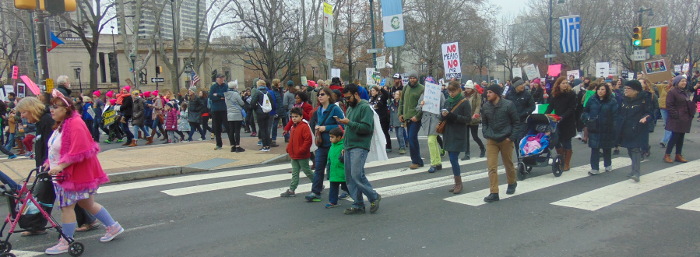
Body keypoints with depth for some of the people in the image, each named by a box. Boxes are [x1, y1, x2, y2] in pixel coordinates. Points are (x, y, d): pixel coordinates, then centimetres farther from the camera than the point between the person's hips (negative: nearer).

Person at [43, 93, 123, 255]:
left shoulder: (75, 124, -20)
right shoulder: (61, 124, 12)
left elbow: (77, 152, -26)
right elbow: (58, 150, 20)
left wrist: (59, 166, -27)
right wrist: (49, 162, 9)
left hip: (76, 172, -10)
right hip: (64, 173, 10)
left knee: (66, 206, -2)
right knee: (87, 203, 16)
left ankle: (65, 243, 9)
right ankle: (114, 227, 26)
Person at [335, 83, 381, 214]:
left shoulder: (365, 107, -8)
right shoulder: (350, 107, 20)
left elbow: (367, 128, -19)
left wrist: (349, 123, -19)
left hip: (359, 147, -9)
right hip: (349, 147, 9)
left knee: (357, 175, -14)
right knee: (349, 178, 6)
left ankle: (374, 197, 5)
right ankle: (358, 205, 13)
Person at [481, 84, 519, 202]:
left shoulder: (508, 105, -10)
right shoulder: (485, 106, 1)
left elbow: (516, 122, -4)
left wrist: (511, 137, -10)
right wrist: (486, 134, 2)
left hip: (505, 140, -2)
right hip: (491, 140, 2)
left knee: (508, 164, 16)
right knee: (491, 166, -7)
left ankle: (512, 183, 42)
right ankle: (494, 193, -5)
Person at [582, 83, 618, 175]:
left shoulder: (612, 101, -5)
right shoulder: (592, 100, 4)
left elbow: (615, 114, -9)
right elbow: (585, 111, 10)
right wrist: (587, 119, -7)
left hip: (607, 129, -1)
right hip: (594, 129, 1)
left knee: (607, 148, 14)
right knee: (594, 148, -2)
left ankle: (608, 165, 34)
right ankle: (595, 168, 2)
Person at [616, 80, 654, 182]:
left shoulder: (643, 100, -8)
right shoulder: (623, 100, 9)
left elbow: (649, 113, -2)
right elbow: (619, 113, 16)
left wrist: (645, 118, -24)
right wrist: (618, 129, 11)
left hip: (637, 130, -6)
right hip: (625, 130, 6)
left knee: (635, 149, -13)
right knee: (630, 150, 13)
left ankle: (636, 173, -17)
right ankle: (635, 169, 28)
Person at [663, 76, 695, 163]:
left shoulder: (685, 92, 17)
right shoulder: (672, 92, -10)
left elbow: (689, 105, 24)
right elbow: (669, 105, -15)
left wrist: (690, 115, 12)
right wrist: (676, 115, -18)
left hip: (685, 119, 8)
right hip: (676, 119, -8)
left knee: (681, 137, 10)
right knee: (675, 136, -9)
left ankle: (678, 155, 16)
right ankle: (667, 155, -1)